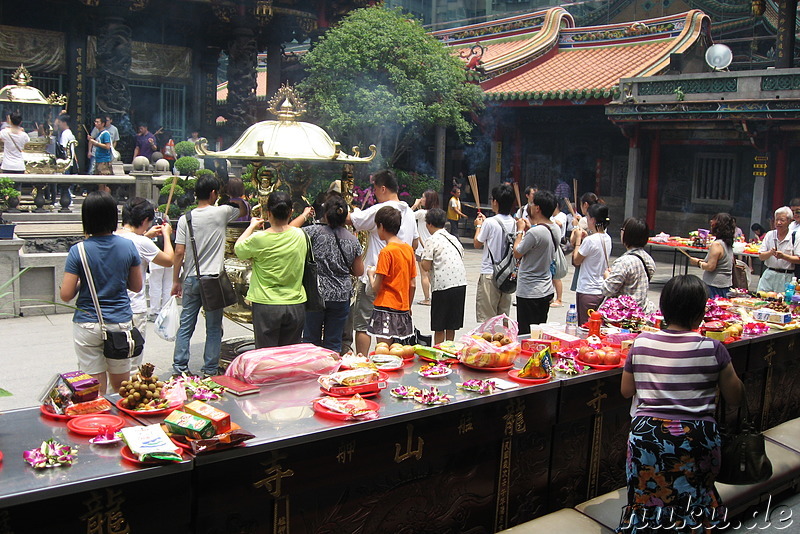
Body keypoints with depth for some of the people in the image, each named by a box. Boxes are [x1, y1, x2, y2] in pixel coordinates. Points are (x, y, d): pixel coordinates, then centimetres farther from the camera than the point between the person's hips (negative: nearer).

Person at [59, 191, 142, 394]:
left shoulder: (78, 251, -10)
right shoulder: (128, 247, -4)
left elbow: (66, 295, -9)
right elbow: (137, 286, 5)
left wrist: (82, 283, 9)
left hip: (88, 326, -2)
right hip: (121, 322, 2)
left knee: (96, 391, 7)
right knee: (123, 388, 17)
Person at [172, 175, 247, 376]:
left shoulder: (185, 219, -1)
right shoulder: (221, 212, -6)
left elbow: (179, 252, -2)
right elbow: (243, 211, 13)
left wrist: (176, 281, 5)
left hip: (191, 279, 2)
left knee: (185, 326, 10)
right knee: (213, 328, 7)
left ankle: (179, 367, 12)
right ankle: (210, 370, 11)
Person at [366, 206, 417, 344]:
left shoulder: (386, 252, -13)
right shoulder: (409, 249, 7)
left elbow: (376, 288, -13)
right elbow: (413, 285, 10)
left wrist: (371, 274, 6)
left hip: (386, 308, -7)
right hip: (403, 309, 7)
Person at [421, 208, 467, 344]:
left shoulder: (432, 240, -5)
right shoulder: (454, 238, 16)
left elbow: (426, 267, -9)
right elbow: (461, 257, 17)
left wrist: (421, 261, 12)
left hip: (443, 285, -6)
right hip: (461, 282, 6)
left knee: (439, 327, 4)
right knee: (451, 326, 16)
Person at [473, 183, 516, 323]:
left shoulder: (490, 222, -15)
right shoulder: (514, 223, 3)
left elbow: (477, 243, -4)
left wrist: (478, 226, 10)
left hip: (489, 273, -6)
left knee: (486, 316, 0)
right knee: (503, 314, 13)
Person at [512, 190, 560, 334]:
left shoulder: (535, 232, -24)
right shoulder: (556, 229, 4)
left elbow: (517, 253, -13)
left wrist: (520, 230, -2)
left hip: (529, 291, -9)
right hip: (547, 290, 9)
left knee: (526, 334, -1)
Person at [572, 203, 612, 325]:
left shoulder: (590, 240, -19)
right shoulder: (607, 238, 6)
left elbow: (576, 261, -8)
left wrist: (579, 239, -1)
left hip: (587, 293, -8)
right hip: (603, 291, 8)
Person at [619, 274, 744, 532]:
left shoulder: (641, 343, -5)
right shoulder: (713, 349, -10)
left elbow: (626, 390, 8)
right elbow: (735, 398, 3)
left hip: (647, 436, 1)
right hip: (697, 439, 0)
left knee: (646, 503, 18)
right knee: (694, 501, 23)